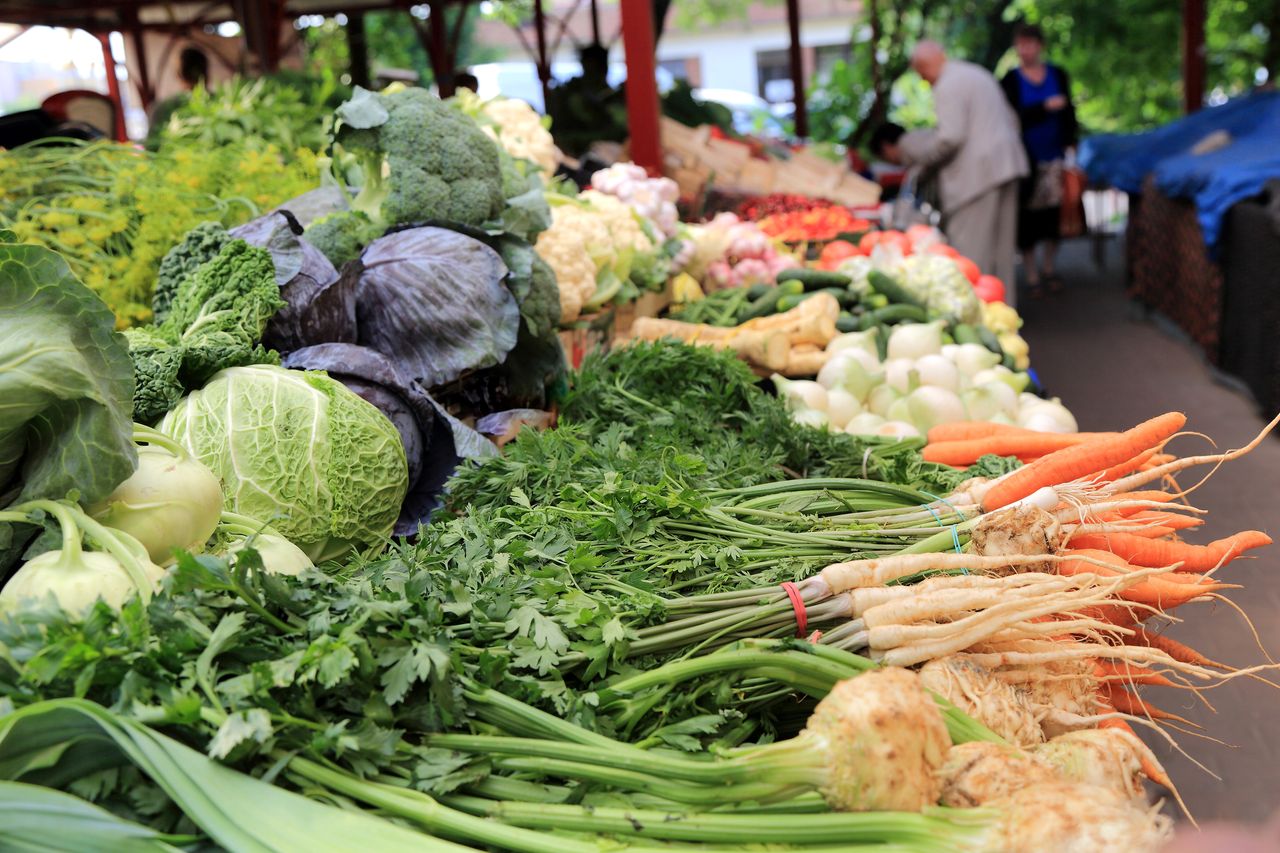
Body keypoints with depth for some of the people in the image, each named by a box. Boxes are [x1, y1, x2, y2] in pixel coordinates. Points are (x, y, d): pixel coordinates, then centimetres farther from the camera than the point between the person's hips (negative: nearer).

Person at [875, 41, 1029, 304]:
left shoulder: (948, 86, -12)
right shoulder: (978, 73, 19)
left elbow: (949, 138, -20)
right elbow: (1011, 119, 22)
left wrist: (905, 152, -8)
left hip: (977, 172, -10)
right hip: (1005, 164, 10)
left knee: (969, 245, -5)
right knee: (999, 244, 14)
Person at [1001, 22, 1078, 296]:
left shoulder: (1058, 75, 7)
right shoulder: (1010, 80, -1)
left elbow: (1069, 113, 7)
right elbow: (1015, 117, -11)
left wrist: (1070, 144, -3)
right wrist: (1046, 107, -20)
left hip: (1054, 155, 2)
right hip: (1027, 158, -2)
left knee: (1055, 211, 5)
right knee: (1027, 217, -2)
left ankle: (1049, 266, 21)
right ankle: (1031, 272, 8)